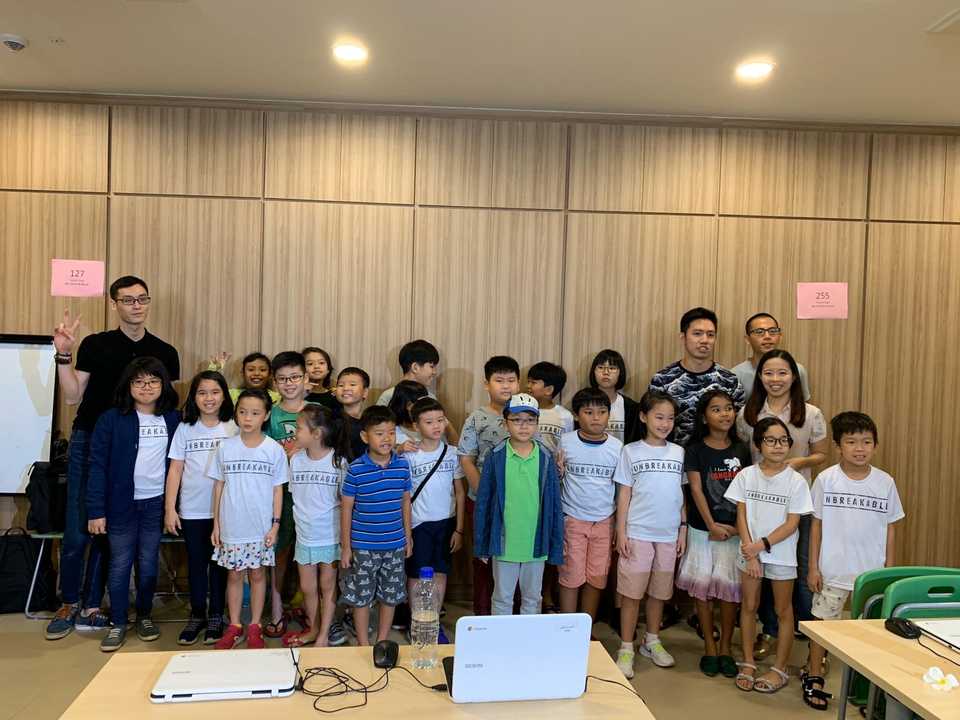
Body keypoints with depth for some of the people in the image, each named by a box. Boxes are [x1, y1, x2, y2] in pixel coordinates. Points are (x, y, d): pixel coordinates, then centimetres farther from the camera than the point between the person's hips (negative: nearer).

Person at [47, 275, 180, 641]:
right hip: (89, 442, -1)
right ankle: (69, 604, 18)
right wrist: (63, 355, -12)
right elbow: (72, 396, -2)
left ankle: (91, 607, 20)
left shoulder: (165, 353, 5)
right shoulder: (95, 345, 0)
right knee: (76, 530, 0)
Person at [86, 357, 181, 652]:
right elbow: (97, 466, -6)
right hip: (121, 503, -1)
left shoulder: (174, 420, 1)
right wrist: (96, 511, -10)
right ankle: (118, 624, 19)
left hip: (156, 503, 2)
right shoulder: (111, 419, -5)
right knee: (120, 565, 7)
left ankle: (145, 617, 27)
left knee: (148, 564, 12)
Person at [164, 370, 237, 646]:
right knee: (196, 564, 12)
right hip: (191, 511, 1)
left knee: (219, 564, 9)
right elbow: (175, 470, 3)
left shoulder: (234, 429, -2)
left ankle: (216, 616, 22)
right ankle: (197, 615, 26)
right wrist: (169, 509, -2)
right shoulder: (185, 429, 2)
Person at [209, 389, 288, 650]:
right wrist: (216, 524, 2)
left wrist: (275, 525, -5)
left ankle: (255, 627, 23)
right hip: (231, 527, 1)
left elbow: (277, 489, -1)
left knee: (257, 574, 10)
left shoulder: (274, 450, -6)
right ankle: (234, 627, 25)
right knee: (234, 575, 11)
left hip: (261, 528, -1)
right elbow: (219, 486, 3)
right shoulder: (225, 447, -2)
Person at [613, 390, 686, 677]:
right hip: (638, 532, -3)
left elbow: (681, 494, 10)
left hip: (668, 534, 3)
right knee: (632, 591, 1)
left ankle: (652, 641, 31)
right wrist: (621, 533, -6)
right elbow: (624, 494, -2)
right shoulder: (631, 451, -3)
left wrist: (683, 529, 7)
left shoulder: (678, 452, 5)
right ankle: (626, 648, 13)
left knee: (659, 591, 14)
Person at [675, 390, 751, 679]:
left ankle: (726, 646, 19)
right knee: (702, 586, 4)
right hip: (703, 528, -2)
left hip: (735, 530, 2)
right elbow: (696, 489, -8)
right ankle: (709, 646, 18)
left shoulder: (741, 450, 4)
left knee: (730, 587, 4)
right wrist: (712, 525, -14)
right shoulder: (696, 450, -4)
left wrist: (737, 526, -6)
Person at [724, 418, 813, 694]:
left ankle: (780, 669, 23)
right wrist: (750, 552, -10)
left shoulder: (796, 481, -8)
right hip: (750, 551, 2)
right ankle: (748, 664, 24)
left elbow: (791, 524, -10)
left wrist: (761, 545, -16)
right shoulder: (746, 475, -3)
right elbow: (741, 516, -3)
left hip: (781, 554, -1)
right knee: (748, 606, 10)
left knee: (783, 611, 10)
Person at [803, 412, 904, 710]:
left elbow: (889, 528, 5)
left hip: (872, 571, 1)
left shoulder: (885, 482, -3)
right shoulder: (826, 479, -8)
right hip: (833, 570, -1)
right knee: (823, 621, 10)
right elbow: (817, 525, -2)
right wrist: (813, 567, -2)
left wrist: (889, 570, 5)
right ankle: (813, 677, 26)